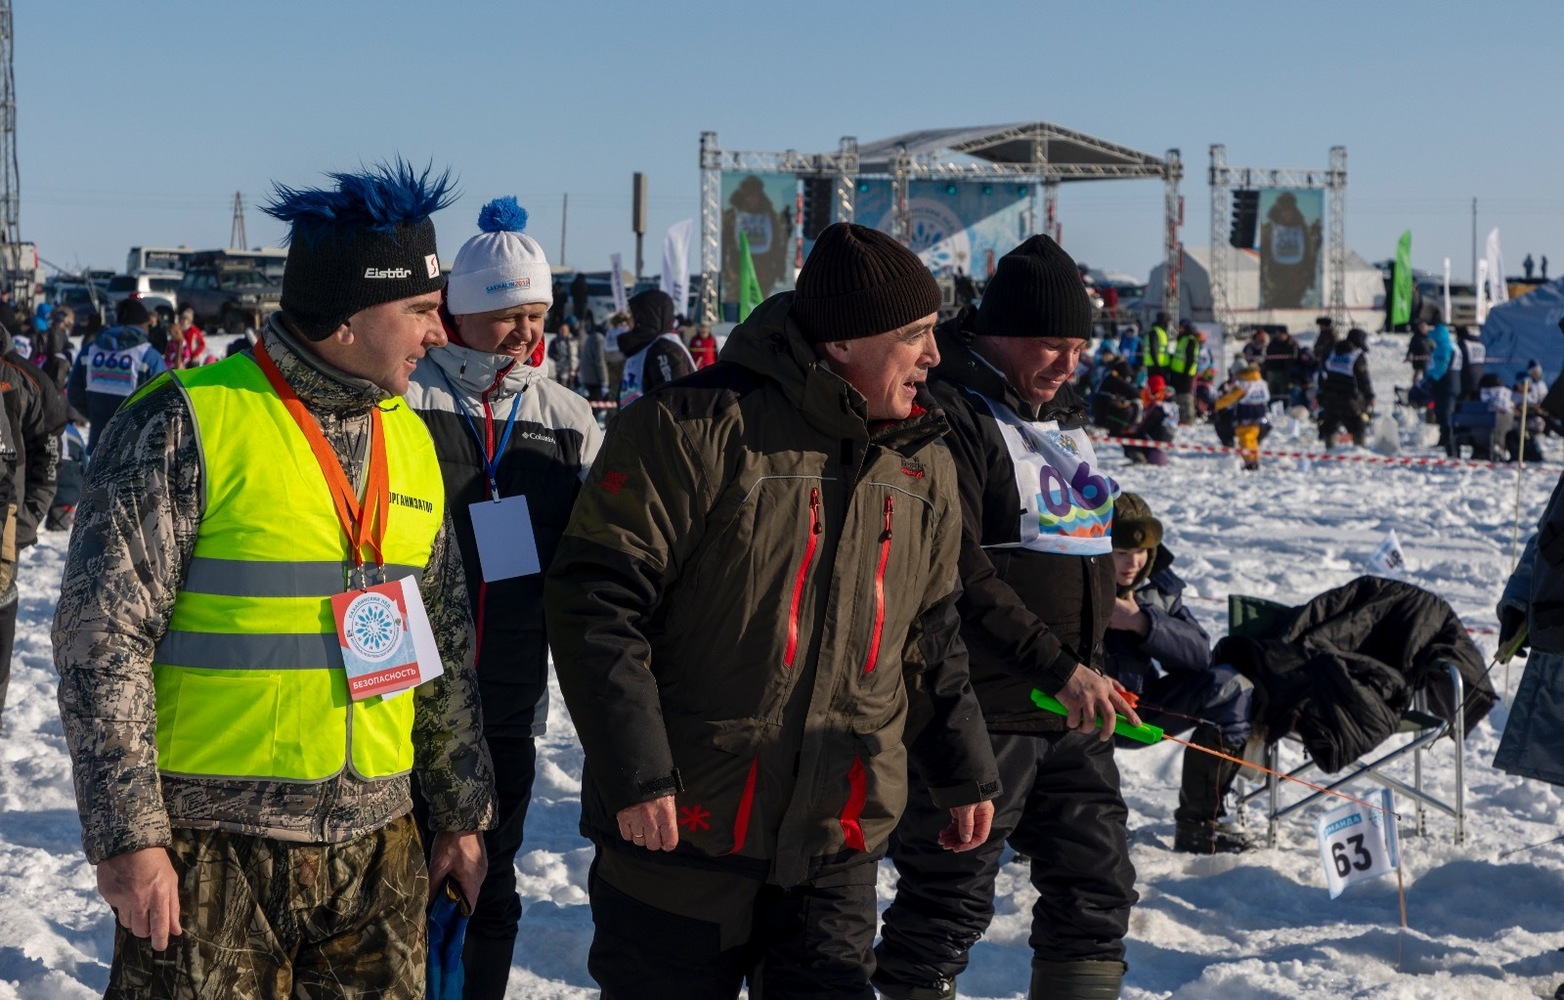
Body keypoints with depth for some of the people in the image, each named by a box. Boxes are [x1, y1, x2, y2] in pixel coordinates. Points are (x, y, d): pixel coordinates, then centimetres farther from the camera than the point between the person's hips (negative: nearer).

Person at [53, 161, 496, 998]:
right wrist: (129, 838, -14)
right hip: (211, 856, -5)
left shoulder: (411, 440, 10)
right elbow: (102, 643, -11)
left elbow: (445, 648, 17)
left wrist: (461, 813, 17)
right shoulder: (187, 426, -10)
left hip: (375, 852, 6)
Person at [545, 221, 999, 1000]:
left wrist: (963, 772, 19)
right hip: (682, 829, -5)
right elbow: (596, 603, -16)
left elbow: (930, 637, 19)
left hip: (837, 845, 5)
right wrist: (635, 773, -20)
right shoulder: (696, 428, -14)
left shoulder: (922, 462, 8)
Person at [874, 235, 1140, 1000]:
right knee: (951, 899, -1)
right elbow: (959, 572, -20)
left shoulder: (1062, 413, 15)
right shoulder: (952, 414, -13)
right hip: (981, 709, -8)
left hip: (1070, 705, 9)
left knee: (1096, 883, 12)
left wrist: (1090, 667, 18)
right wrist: (1060, 667, -22)